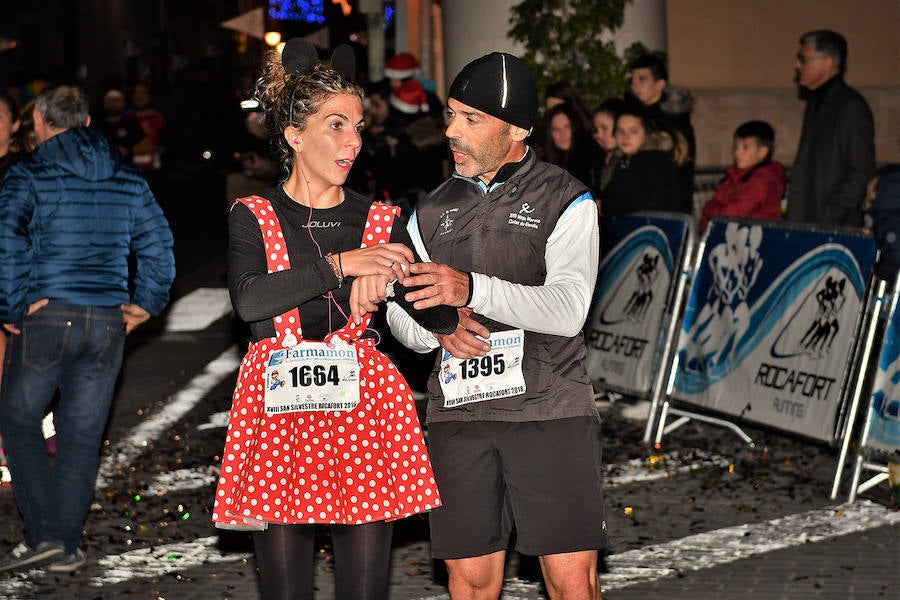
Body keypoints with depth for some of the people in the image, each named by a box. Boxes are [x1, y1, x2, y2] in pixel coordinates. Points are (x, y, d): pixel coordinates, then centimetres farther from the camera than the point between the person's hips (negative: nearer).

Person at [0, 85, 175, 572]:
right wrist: (146, 303, 11)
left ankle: (43, 532, 1)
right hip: (107, 322, 4)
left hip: (45, 317, -4)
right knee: (82, 433, 9)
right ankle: (67, 546, 12)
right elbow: (157, 243, 8)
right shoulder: (127, 178, 11)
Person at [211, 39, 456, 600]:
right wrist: (341, 264, -18)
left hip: (363, 406, 2)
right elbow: (250, 300, -14)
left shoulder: (380, 221, 12)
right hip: (279, 404, -1)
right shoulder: (253, 217, 6)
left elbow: (440, 314, 2)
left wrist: (382, 272, -15)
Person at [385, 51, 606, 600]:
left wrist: (472, 290, -28)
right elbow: (401, 314, 14)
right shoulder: (433, 211, 16)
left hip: (550, 409, -4)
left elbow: (568, 308, -14)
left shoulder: (565, 200, 0)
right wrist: (438, 328, -11)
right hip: (458, 414, 4)